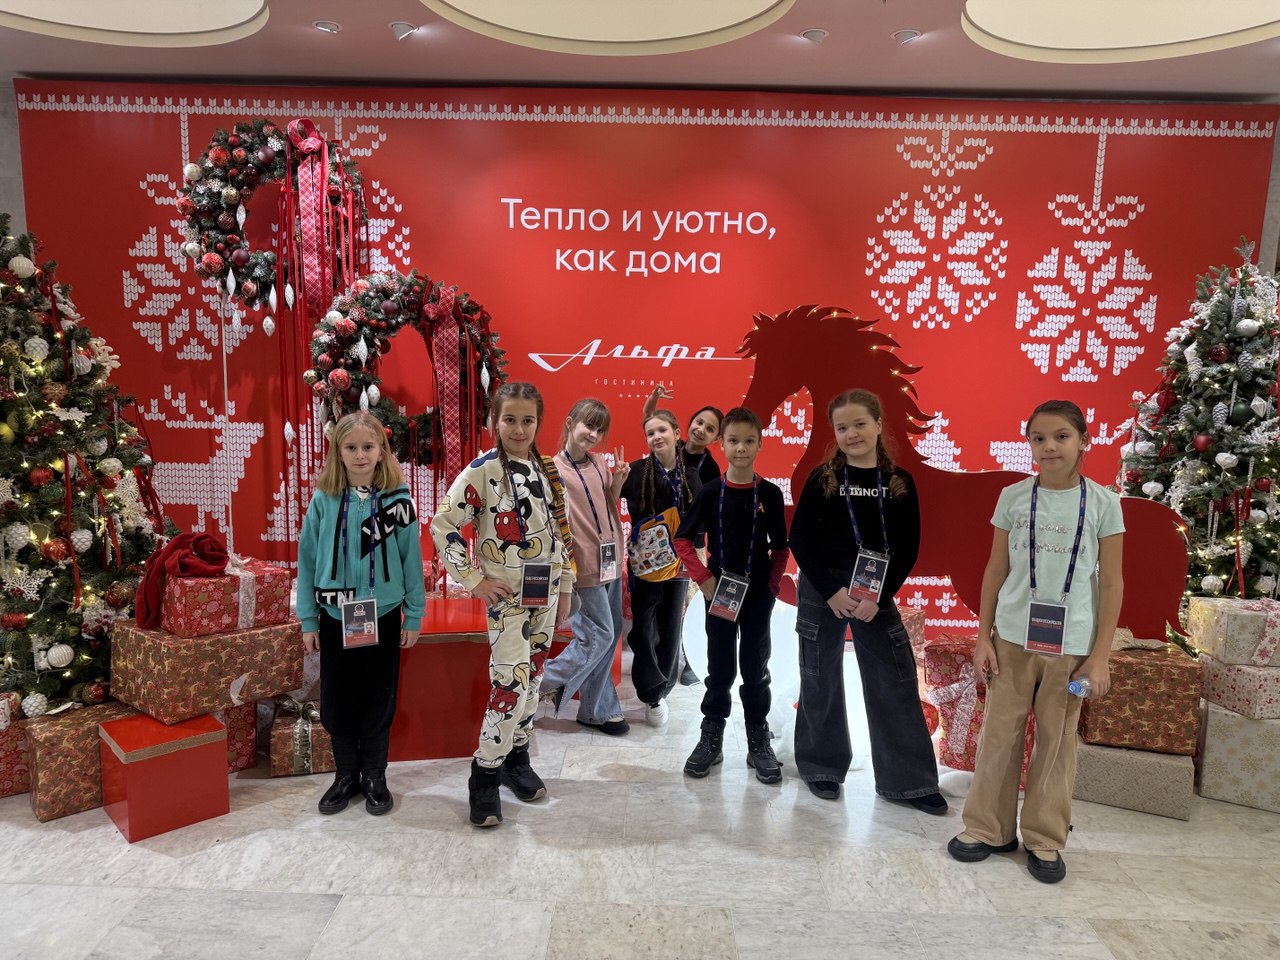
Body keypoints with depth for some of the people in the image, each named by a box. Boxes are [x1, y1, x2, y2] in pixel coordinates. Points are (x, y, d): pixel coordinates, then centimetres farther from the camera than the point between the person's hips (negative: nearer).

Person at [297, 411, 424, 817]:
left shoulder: (398, 500, -6)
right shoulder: (323, 500, -4)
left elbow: (411, 559, -1)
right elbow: (307, 560, 1)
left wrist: (414, 616, 0)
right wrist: (308, 620, 1)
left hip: (383, 616, -1)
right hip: (335, 617, 1)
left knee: (378, 701, 10)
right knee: (337, 701, 12)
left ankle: (374, 777, 27)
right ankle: (346, 774, 31)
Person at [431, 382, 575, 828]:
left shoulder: (548, 471, 6)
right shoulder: (482, 471, -12)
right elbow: (443, 525, -14)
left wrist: (565, 588, 11)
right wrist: (473, 580, -14)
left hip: (545, 593, 6)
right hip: (507, 595, -6)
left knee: (532, 678, 14)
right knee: (511, 683, -9)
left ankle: (517, 758, 30)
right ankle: (484, 777, 7)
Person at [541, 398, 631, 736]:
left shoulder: (599, 463, 8)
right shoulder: (554, 469, -11)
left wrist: (618, 482, 0)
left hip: (610, 561, 7)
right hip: (584, 566, -7)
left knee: (609, 635, 11)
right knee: (600, 636, -5)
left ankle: (596, 710, 24)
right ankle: (546, 683, 16)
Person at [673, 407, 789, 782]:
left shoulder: (770, 494, -3)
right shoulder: (710, 492, -5)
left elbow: (781, 547, 4)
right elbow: (682, 539, -1)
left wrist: (773, 583, -4)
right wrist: (703, 578, -8)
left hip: (758, 593, 0)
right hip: (720, 593, 0)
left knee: (755, 666, 10)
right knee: (719, 666, 10)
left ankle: (759, 740, 24)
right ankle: (711, 739, 23)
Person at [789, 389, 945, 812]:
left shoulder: (900, 483, 1)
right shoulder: (822, 478, -3)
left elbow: (908, 549, 0)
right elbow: (799, 539, -5)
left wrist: (879, 597, -11)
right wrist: (832, 591, -13)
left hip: (876, 595, 1)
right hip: (821, 592, -1)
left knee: (895, 683, 2)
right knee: (821, 681, 7)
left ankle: (908, 780, 14)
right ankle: (822, 769, 24)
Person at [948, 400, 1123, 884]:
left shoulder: (1103, 503, -4)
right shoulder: (1013, 497, -1)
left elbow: (1111, 582, -2)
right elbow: (996, 570, 4)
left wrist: (1100, 656, -5)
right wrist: (983, 637, 1)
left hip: (1071, 644, -1)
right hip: (1013, 636, 1)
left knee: (1057, 740, 9)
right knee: (999, 733, 8)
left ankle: (1045, 840, 25)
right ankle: (988, 828, 24)